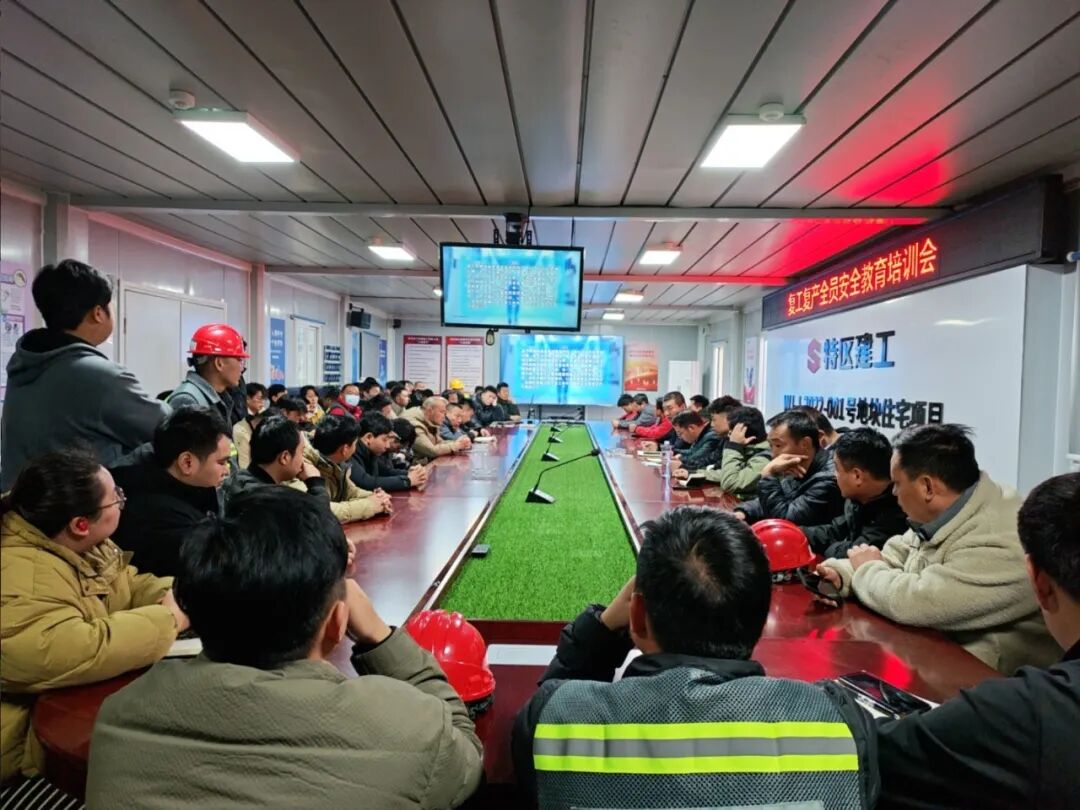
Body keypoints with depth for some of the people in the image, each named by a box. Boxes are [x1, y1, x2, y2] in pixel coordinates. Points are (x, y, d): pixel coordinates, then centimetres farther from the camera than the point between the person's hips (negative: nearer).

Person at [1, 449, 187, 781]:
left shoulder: (77, 543, -4)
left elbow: (125, 582, 8)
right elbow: (61, 657, -43)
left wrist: (169, 595, -13)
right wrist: (166, 619, -31)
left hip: (80, 698, 9)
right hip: (36, 735, -9)